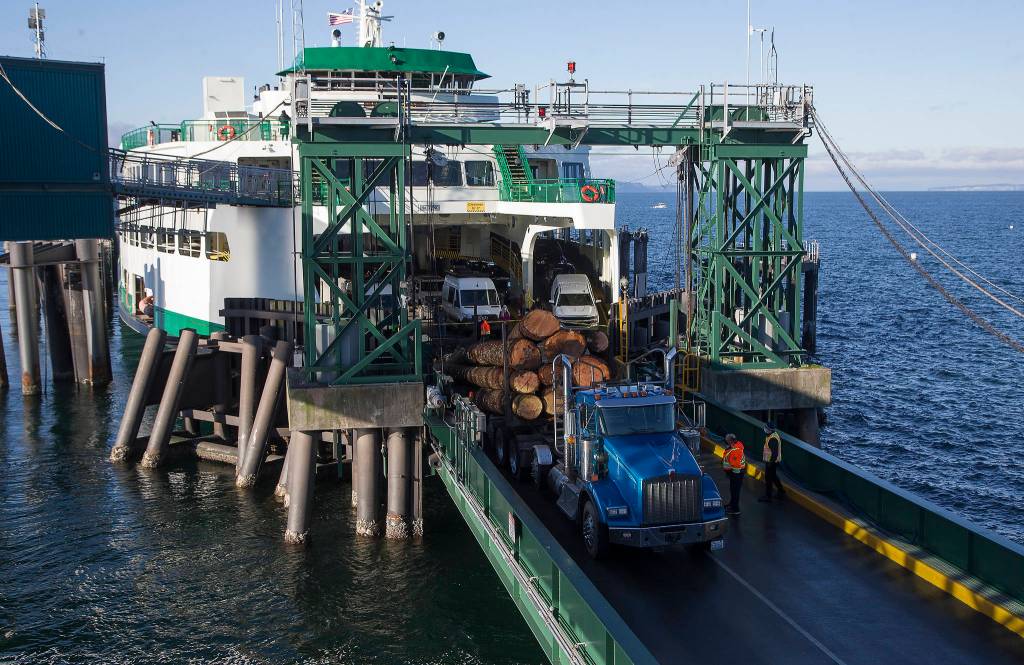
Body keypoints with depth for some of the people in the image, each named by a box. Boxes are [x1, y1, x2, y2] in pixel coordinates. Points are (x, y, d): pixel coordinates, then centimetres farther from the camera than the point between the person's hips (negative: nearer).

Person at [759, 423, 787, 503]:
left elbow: (775, 452, -28)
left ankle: (767, 497, 7)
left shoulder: (773, 439, -27)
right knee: (773, 477, 23)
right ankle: (781, 492, 34)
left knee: (768, 478, -1)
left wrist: (771, 462, -26)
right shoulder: (773, 435, 5)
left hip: (772, 461, -11)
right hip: (771, 461, 11)